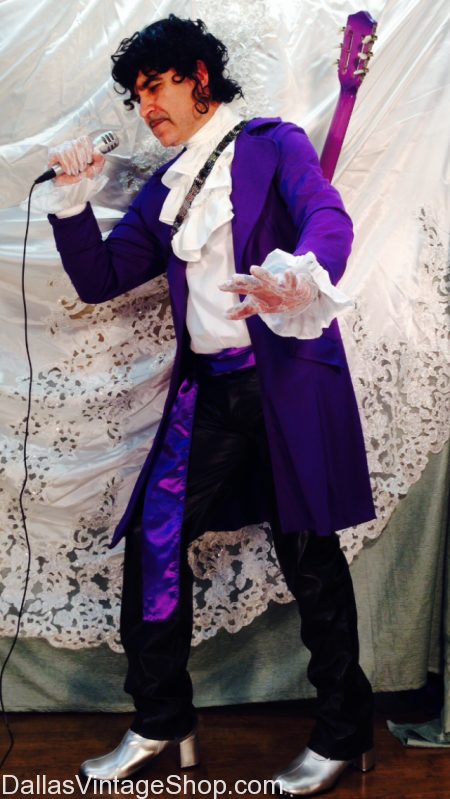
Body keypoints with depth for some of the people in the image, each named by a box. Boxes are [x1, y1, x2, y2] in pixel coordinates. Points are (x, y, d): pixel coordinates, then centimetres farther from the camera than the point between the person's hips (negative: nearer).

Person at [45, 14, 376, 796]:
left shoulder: (272, 144, 2)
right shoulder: (164, 191, 18)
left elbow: (329, 218, -17)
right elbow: (98, 278, 17)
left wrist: (301, 275, -40)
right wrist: (74, 199, 2)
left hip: (288, 378, -5)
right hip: (208, 391, 6)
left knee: (308, 555, 2)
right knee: (151, 540, 0)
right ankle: (160, 726, 16)